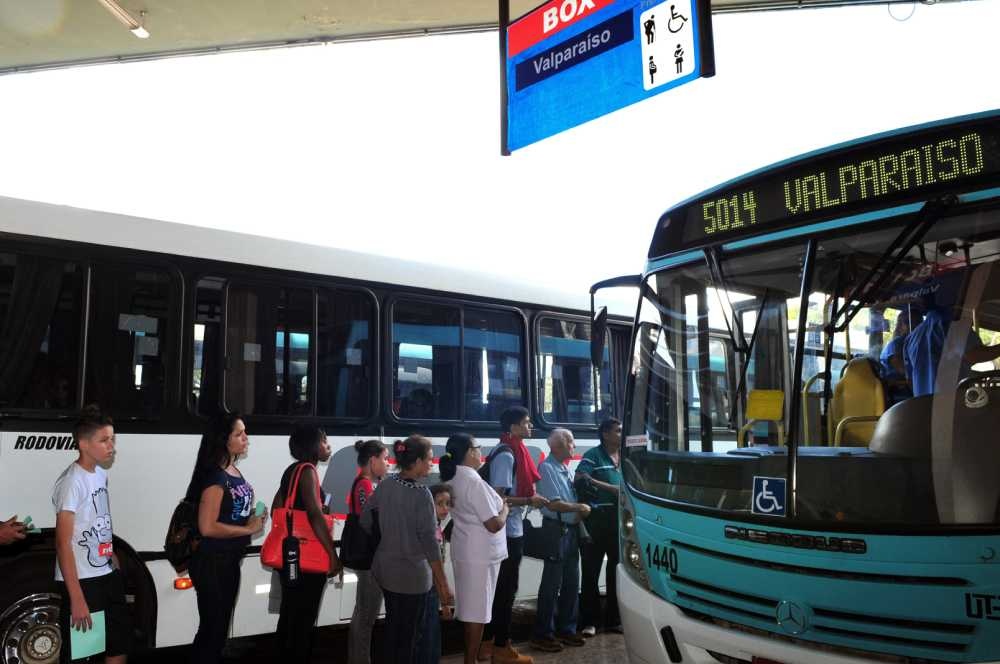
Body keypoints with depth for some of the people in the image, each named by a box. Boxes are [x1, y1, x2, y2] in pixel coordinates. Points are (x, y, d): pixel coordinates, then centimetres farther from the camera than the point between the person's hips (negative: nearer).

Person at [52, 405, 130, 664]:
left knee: (121, 642, 17)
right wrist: (77, 599, -23)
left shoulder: (100, 473, 6)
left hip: (108, 575, 8)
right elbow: (63, 543, -21)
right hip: (81, 581, -8)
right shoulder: (72, 482, -18)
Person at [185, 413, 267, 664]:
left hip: (230, 561, 9)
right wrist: (248, 529, -17)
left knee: (221, 625, 19)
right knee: (211, 626, 0)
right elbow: (208, 527, -25)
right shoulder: (215, 477, -20)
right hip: (211, 562, -9)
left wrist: (254, 517, 2)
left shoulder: (235, 472, 6)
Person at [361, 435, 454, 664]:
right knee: (409, 633, 9)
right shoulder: (421, 493, -21)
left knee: (392, 627, 23)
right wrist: (443, 584, -18)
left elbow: (365, 521, 7)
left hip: (384, 568, 7)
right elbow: (429, 541, -22)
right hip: (412, 574, -7)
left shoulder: (385, 485, -2)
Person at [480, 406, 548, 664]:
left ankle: (487, 643, 24)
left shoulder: (512, 451, 11)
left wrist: (530, 497, 8)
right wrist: (530, 501, -17)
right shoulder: (506, 455, -19)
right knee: (506, 589, 0)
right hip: (508, 531, -10)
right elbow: (498, 497, -23)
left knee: (499, 587, 15)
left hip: (509, 530, 10)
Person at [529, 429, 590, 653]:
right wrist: (580, 508, -8)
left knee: (571, 583, 15)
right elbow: (554, 504, -19)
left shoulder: (565, 468, 14)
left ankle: (566, 629, 28)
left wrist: (580, 512, 1)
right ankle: (543, 634, 6)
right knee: (552, 584, -3)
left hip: (571, 530, 9)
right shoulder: (547, 468, -14)